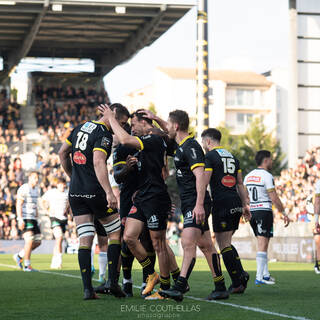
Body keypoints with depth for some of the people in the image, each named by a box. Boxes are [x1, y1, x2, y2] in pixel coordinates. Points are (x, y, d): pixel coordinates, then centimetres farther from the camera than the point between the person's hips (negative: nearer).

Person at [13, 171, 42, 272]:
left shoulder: (36, 190, 16)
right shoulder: (23, 189, -10)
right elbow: (19, 205, -14)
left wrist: (36, 220, 20)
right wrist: (20, 220, -21)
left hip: (33, 219, 8)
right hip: (25, 218, -8)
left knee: (37, 242, 5)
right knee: (30, 241, -13)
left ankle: (19, 256, 18)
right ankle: (27, 266, -8)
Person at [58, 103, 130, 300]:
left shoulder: (81, 127, 13)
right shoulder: (104, 135, -12)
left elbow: (62, 153, 21)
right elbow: (98, 163, -25)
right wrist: (109, 193, -31)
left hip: (75, 192, 7)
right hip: (95, 192, -7)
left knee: (85, 240, 4)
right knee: (116, 233, 10)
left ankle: (87, 288, -4)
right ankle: (113, 281, 4)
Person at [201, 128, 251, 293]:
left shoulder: (210, 156, -4)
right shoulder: (232, 157, 19)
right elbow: (240, 184, 19)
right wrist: (245, 205, 20)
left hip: (222, 204, -7)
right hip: (236, 203, 7)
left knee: (224, 245, -3)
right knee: (227, 243, 16)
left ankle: (238, 282, -8)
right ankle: (241, 274, 4)